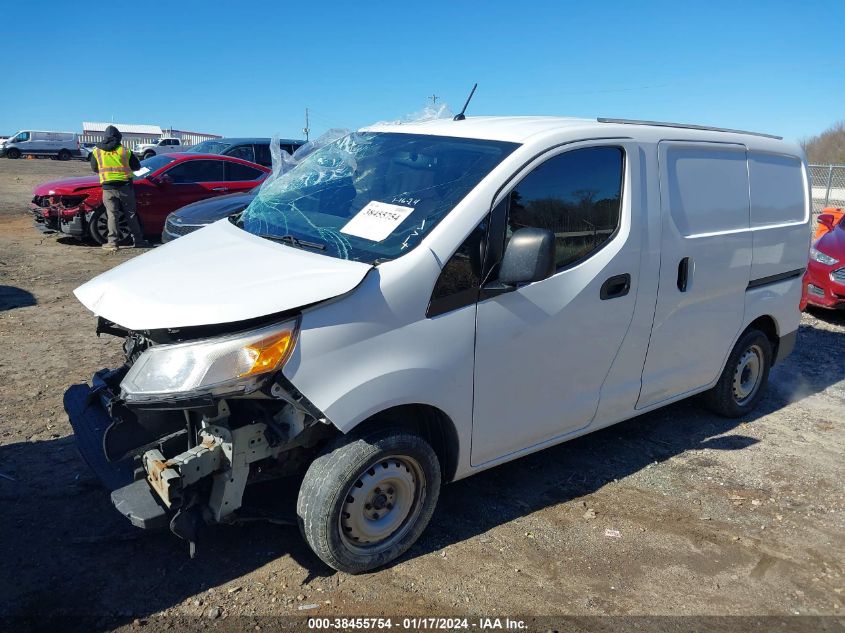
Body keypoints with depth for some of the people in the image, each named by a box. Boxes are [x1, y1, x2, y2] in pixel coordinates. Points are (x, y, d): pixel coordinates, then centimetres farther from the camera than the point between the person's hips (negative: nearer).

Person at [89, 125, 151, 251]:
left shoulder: (96, 151, 5)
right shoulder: (125, 150, -1)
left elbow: (94, 169, 16)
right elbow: (136, 166, 7)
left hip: (108, 188, 1)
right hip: (125, 186, 0)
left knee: (112, 215, 4)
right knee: (130, 214, 7)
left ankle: (112, 242, 1)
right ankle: (138, 241, 9)